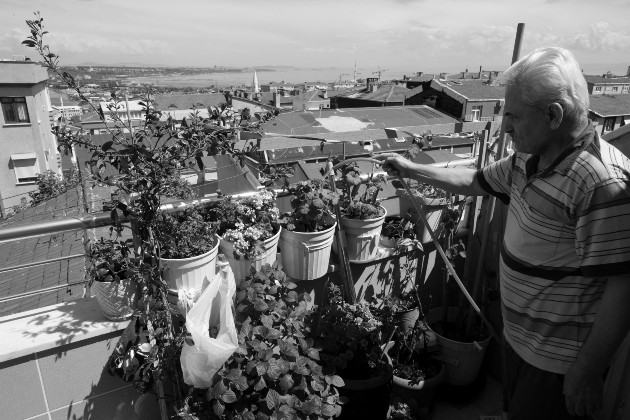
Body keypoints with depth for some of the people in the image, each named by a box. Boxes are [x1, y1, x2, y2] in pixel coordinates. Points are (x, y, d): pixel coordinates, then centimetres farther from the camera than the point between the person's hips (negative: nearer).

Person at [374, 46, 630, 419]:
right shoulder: (529, 160, -2)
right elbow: (475, 181, 14)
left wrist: (586, 373, -20)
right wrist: (411, 170, 14)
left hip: (561, 357, -8)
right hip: (519, 333, 8)